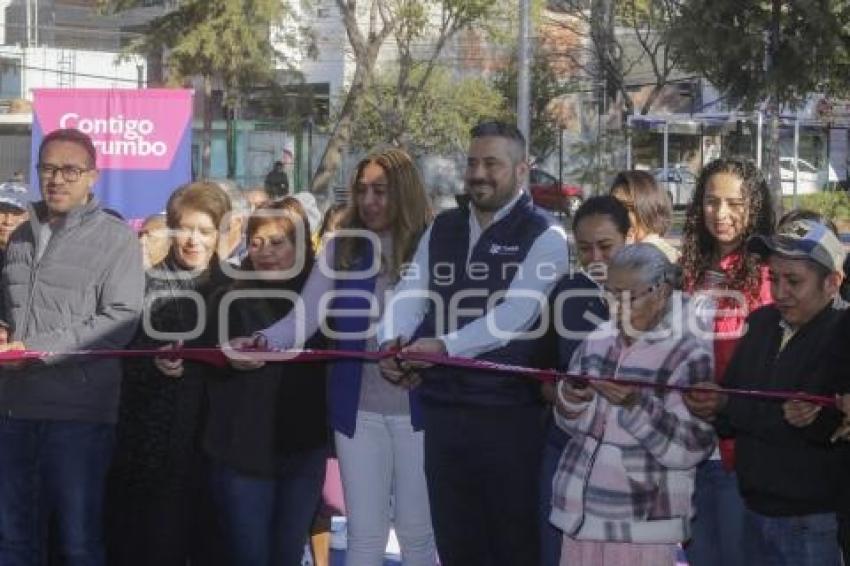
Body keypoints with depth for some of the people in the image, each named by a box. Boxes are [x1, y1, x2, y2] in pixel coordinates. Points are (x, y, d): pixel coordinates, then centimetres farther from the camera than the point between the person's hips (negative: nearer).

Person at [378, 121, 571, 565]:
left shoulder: (543, 236, -7)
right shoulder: (441, 229, 12)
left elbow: (515, 313, -19)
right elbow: (409, 293, 4)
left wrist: (444, 346, -27)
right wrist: (392, 343, -17)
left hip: (508, 413, -6)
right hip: (442, 408, 6)